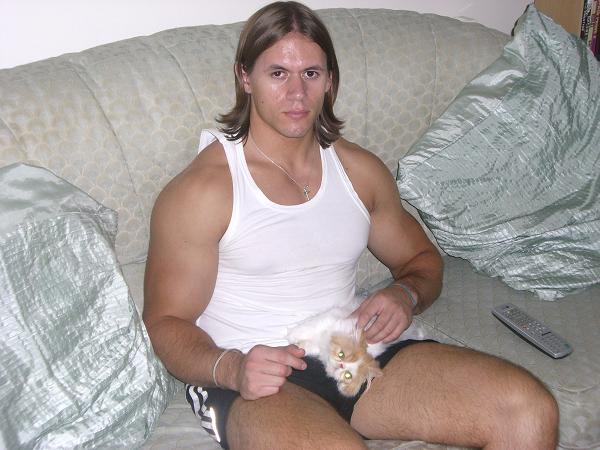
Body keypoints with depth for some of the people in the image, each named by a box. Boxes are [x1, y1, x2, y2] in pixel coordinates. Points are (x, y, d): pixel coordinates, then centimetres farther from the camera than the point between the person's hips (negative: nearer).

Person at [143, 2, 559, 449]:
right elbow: (166, 323, -4)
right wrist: (230, 367, -25)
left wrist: (406, 294, -1)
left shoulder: (361, 170, 12)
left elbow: (422, 259, 23)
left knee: (531, 410, -13)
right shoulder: (200, 190, -5)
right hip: (254, 381, -5)